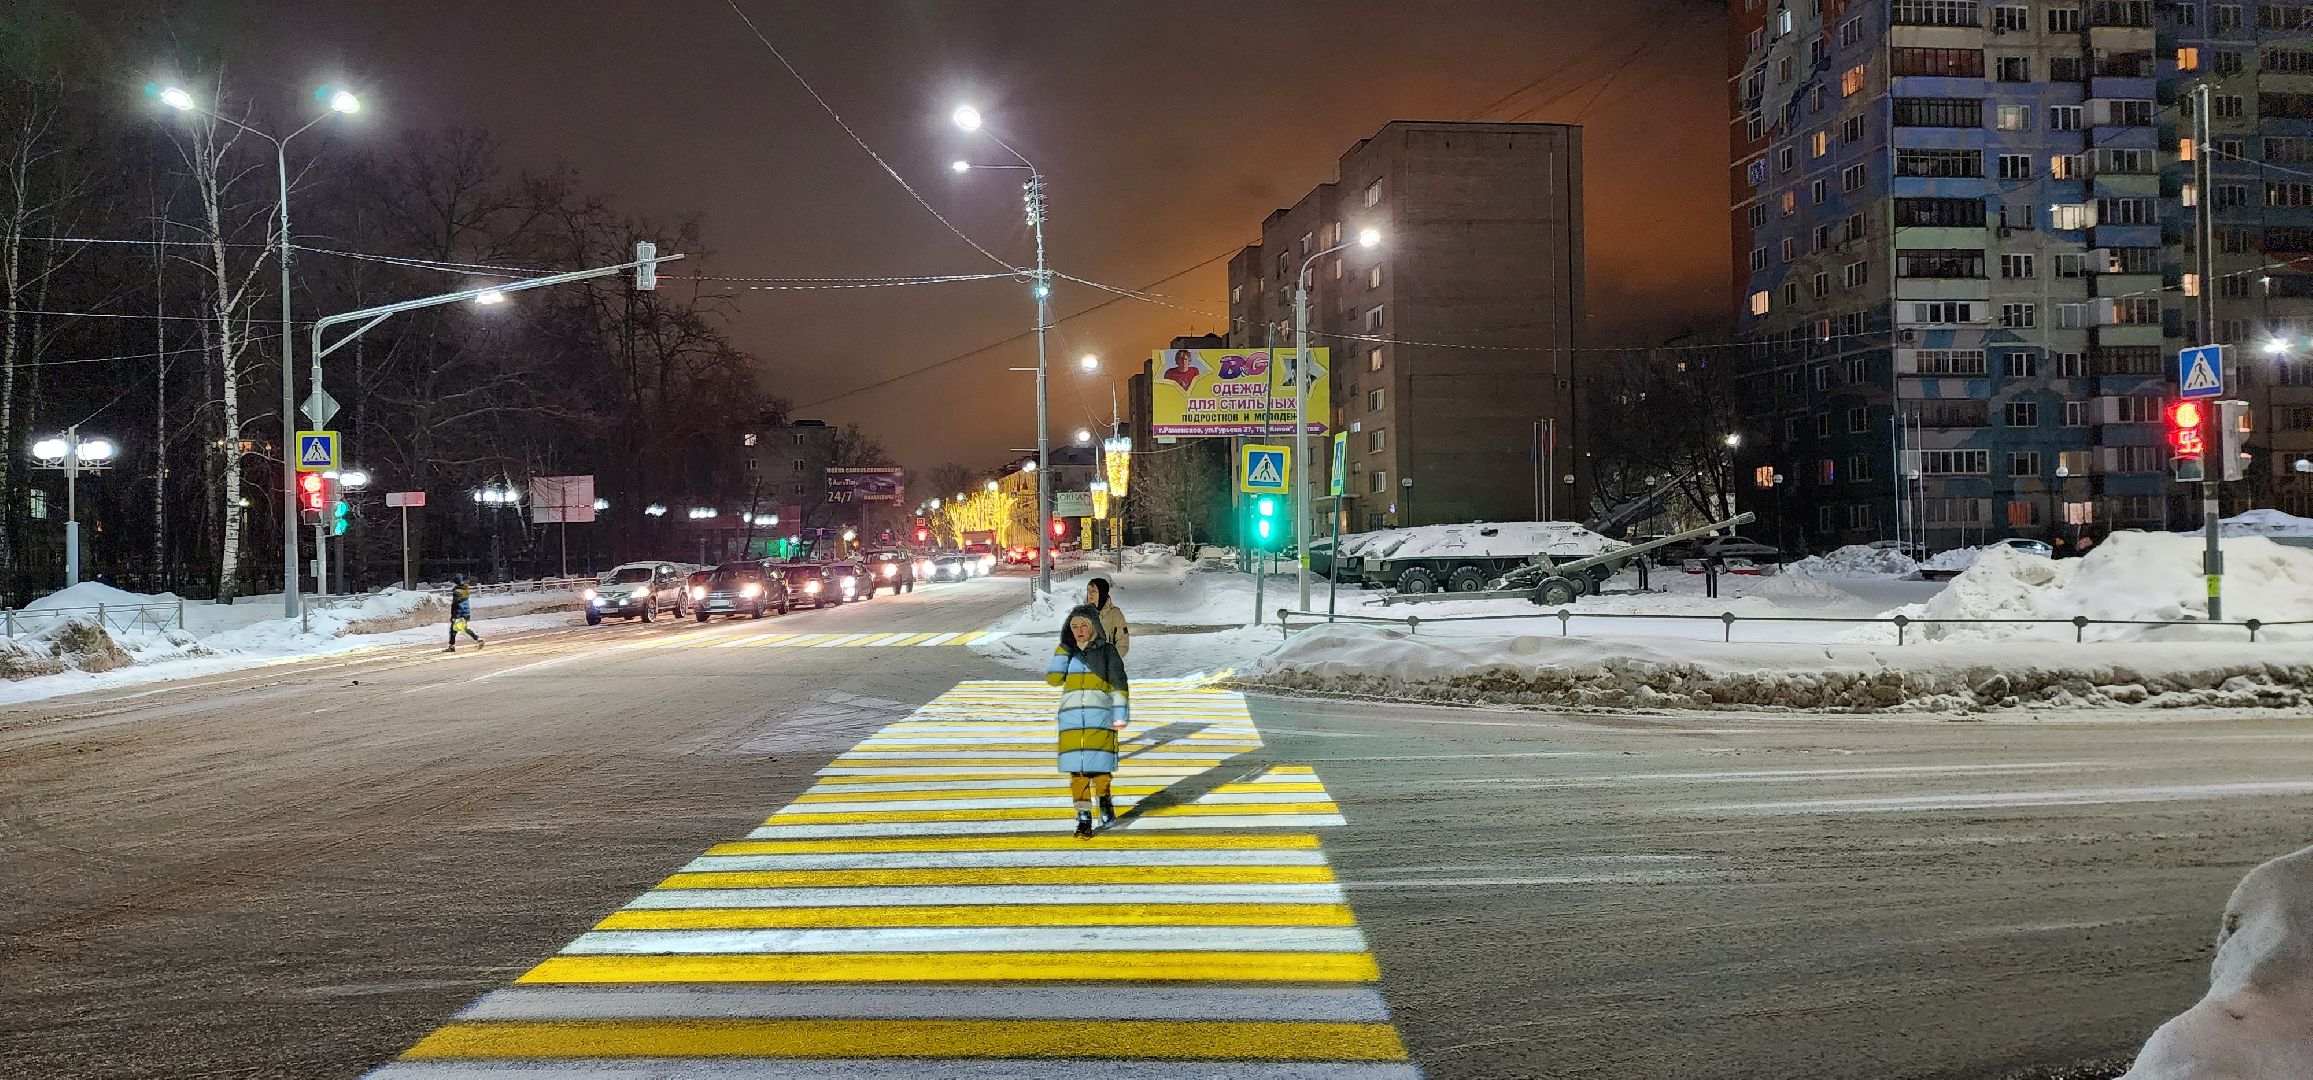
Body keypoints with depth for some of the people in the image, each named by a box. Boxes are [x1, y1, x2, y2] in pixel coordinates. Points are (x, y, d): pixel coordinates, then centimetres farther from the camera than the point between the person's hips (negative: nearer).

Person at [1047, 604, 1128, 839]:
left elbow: (1119, 685, 3)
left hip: (1100, 717, -2)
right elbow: (1054, 679, -3)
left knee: (1100, 765, -7)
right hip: (1071, 719, 2)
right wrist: (1063, 651, -5)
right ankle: (1083, 817, 3)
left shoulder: (1106, 651, 4)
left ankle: (1104, 800, 22)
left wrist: (1120, 716, -3)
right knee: (1077, 769, -3)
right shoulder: (1066, 651, 11)